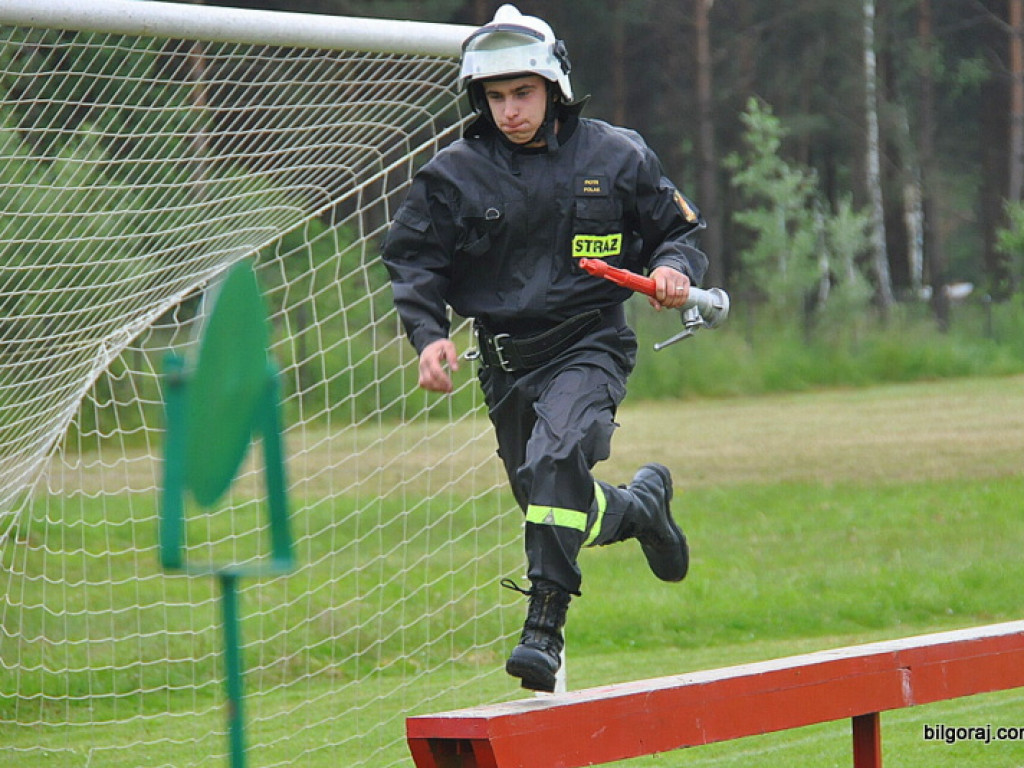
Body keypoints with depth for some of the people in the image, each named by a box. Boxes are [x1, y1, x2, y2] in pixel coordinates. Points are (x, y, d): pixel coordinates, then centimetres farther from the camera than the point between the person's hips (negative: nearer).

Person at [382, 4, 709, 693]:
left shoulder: (615, 157, -1)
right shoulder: (456, 173, 1)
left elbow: (679, 228, 10)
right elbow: (413, 258, 7)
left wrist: (673, 270, -13)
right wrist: (429, 335, -9)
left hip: (591, 345, -4)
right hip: (507, 363, 4)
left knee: (557, 461, -29)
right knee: (555, 503, 10)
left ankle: (546, 629, -29)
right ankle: (642, 506, 45)